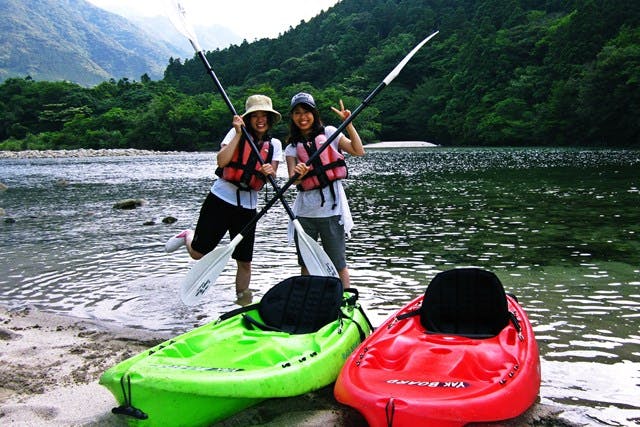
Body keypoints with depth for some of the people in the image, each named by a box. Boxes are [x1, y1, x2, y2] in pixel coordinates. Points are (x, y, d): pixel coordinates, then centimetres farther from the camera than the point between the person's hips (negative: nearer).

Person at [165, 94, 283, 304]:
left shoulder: (274, 144, 8)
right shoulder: (237, 133, -2)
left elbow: (272, 177, -2)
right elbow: (221, 161, -17)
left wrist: (269, 172, -24)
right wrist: (239, 133, -19)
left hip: (247, 206, 3)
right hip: (220, 198, -2)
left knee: (244, 263, 4)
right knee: (198, 254, 4)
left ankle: (243, 303, 21)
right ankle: (188, 237, 37)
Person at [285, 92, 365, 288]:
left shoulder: (328, 133, 4)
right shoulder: (292, 147, 10)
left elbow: (359, 151, -9)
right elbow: (293, 179, -5)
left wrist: (348, 124, -16)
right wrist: (299, 174, -27)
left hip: (331, 208, -3)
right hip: (305, 211, 4)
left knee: (337, 263, -1)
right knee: (305, 264, 13)